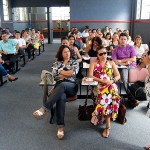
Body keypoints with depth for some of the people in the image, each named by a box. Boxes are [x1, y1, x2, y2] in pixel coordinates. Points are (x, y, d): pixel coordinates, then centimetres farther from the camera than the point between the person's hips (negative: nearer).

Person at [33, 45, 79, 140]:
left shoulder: (75, 62, 19)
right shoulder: (57, 63, 22)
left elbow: (74, 73, 0)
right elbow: (54, 76, 5)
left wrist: (61, 72, 3)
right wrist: (68, 73, 1)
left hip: (71, 86, 0)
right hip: (59, 86, 1)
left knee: (62, 85, -40)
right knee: (61, 97, -38)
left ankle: (44, 109, -46)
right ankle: (60, 127, -40)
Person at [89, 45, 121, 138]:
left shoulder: (111, 63, 22)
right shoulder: (94, 63, 18)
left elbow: (118, 76, 14)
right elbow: (90, 76, 2)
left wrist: (112, 81, -8)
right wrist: (102, 80, -12)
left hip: (111, 85, 1)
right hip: (98, 86, -1)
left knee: (107, 95, -37)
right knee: (107, 96, -37)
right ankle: (108, 126, -29)